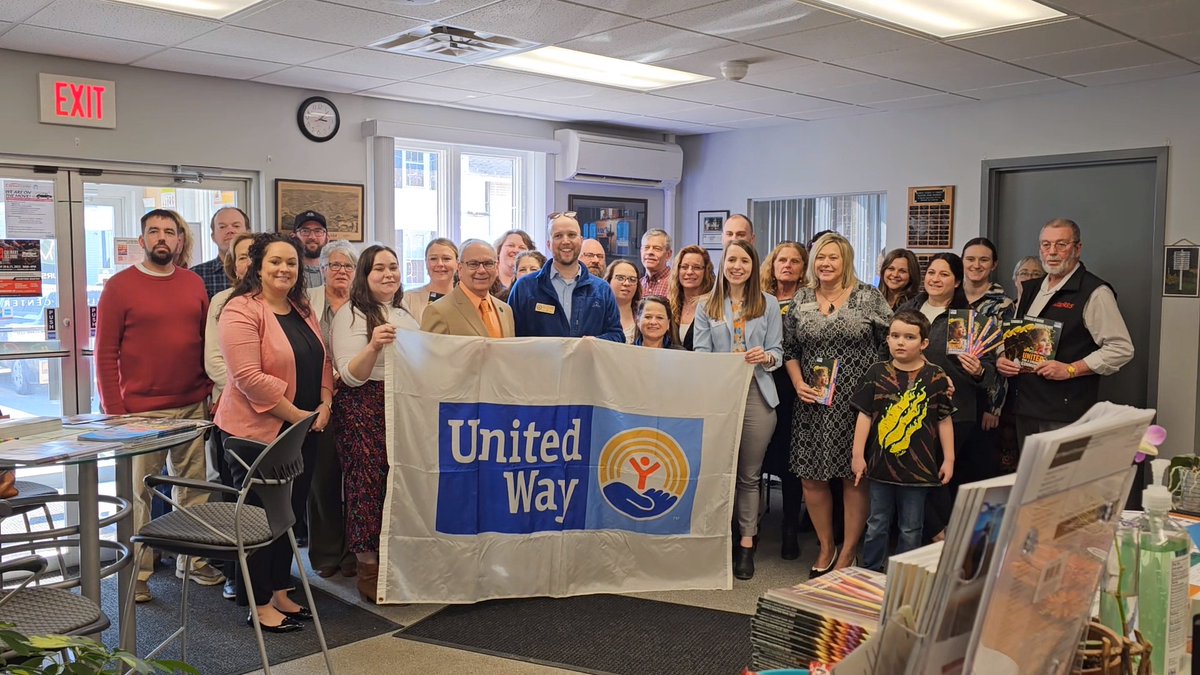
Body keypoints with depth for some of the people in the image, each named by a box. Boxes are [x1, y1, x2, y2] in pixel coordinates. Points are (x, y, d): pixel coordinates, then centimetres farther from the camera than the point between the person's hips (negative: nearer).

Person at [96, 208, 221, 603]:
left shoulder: (194, 284, 10)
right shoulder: (120, 286, -1)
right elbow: (105, 353, -3)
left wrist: (211, 392, 8)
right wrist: (113, 411, -7)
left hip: (193, 408, 4)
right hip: (141, 411, -3)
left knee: (194, 487, 9)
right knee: (138, 492, 2)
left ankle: (193, 561, 22)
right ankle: (138, 572, 14)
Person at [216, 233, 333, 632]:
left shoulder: (303, 310, 12)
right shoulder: (242, 310, -13)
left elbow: (321, 362, 15)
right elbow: (249, 377, -21)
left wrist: (324, 405, -2)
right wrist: (295, 415, -18)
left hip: (303, 430, 8)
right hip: (257, 431, -8)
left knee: (291, 512, 15)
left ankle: (281, 593, 29)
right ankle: (260, 606, 15)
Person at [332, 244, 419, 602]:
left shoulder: (405, 314, 18)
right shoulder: (351, 314, -3)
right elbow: (351, 376, -11)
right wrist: (373, 347, -28)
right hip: (364, 411, -6)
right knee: (370, 483, -5)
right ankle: (368, 568, 7)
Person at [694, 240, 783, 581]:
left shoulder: (768, 304, 9)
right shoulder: (707, 306, 10)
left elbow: (777, 353, 5)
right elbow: (700, 354, 2)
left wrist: (765, 357, -17)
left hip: (757, 395, 0)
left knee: (749, 475, 5)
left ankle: (746, 544, 13)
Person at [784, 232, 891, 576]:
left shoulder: (869, 297, -1)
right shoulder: (801, 300, 9)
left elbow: (891, 345, 0)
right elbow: (789, 349, 13)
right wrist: (798, 385, -1)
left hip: (857, 402, -3)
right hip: (813, 403, 3)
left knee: (855, 477, 2)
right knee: (811, 477, 5)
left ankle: (848, 553, 17)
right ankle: (825, 547, 25)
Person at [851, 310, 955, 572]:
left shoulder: (936, 377, -3)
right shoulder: (877, 373, -1)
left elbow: (944, 421, 3)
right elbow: (865, 415, 1)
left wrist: (948, 459, 3)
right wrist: (858, 454, 0)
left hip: (918, 466, -1)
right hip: (880, 463, 1)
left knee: (911, 528, 10)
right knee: (877, 524, 13)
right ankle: (870, 572, 25)